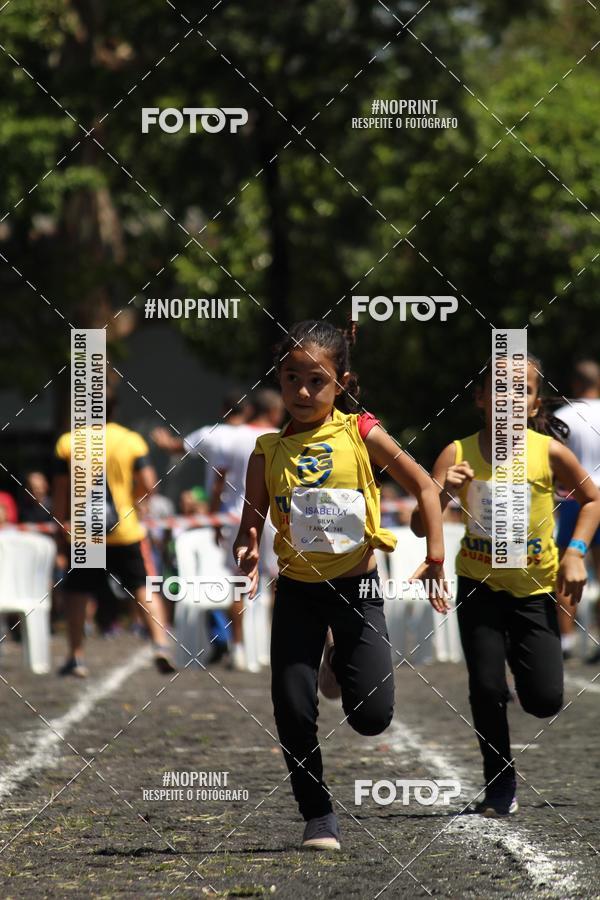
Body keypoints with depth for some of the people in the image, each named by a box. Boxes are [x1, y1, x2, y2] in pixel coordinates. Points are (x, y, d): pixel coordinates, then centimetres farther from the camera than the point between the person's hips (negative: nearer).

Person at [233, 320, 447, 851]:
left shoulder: (360, 434, -7)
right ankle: (318, 816, 12)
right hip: (297, 589, 1)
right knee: (292, 711, -5)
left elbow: (424, 487, -2)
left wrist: (436, 558, -10)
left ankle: (344, 665, 30)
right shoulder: (269, 452, -2)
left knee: (372, 717, -5)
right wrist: (247, 550, -24)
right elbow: (251, 524, -1)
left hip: (356, 585, -1)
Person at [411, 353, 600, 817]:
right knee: (486, 687, -10)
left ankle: (520, 660, 32)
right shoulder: (459, 454, -10)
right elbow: (420, 525, -12)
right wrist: (443, 493, -30)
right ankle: (500, 783, 11)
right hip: (479, 585, 0)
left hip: (535, 587, 0)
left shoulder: (548, 451, -12)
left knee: (545, 700, -5)